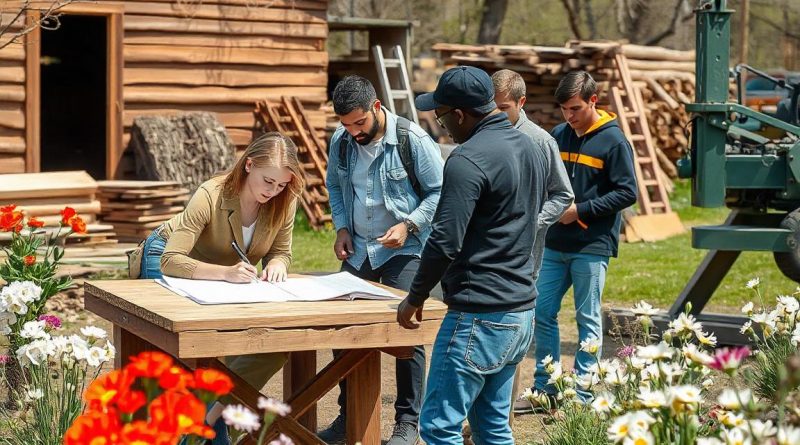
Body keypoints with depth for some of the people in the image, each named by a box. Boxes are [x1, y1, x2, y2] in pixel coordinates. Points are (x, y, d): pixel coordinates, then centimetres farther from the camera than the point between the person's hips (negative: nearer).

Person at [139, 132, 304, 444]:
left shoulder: (285, 200, -20)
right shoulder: (211, 196, -34)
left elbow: (281, 252, -6)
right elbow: (171, 261, -39)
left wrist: (276, 264, -31)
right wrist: (225, 272, -54)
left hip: (230, 277, 5)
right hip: (172, 264, -4)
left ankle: (211, 418, -1)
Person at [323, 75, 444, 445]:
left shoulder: (412, 139, -16)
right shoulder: (341, 141, -1)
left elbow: (438, 192, -8)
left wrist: (409, 225, -19)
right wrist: (341, 227, 3)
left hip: (403, 250, -5)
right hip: (357, 249, 5)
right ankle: (349, 415, 22)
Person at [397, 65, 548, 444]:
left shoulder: (468, 160, -17)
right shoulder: (530, 149, 12)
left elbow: (445, 242, -19)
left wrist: (416, 298, -6)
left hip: (479, 319, -9)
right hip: (521, 311, 9)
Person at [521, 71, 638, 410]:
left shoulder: (613, 141, -8)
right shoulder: (559, 136, 9)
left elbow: (627, 193, -11)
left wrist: (580, 210, -15)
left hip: (591, 247, -6)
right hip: (555, 244, 6)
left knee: (588, 320, 2)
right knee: (542, 313, 7)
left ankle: (581, 396, 10)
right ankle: (545, 389, 19)